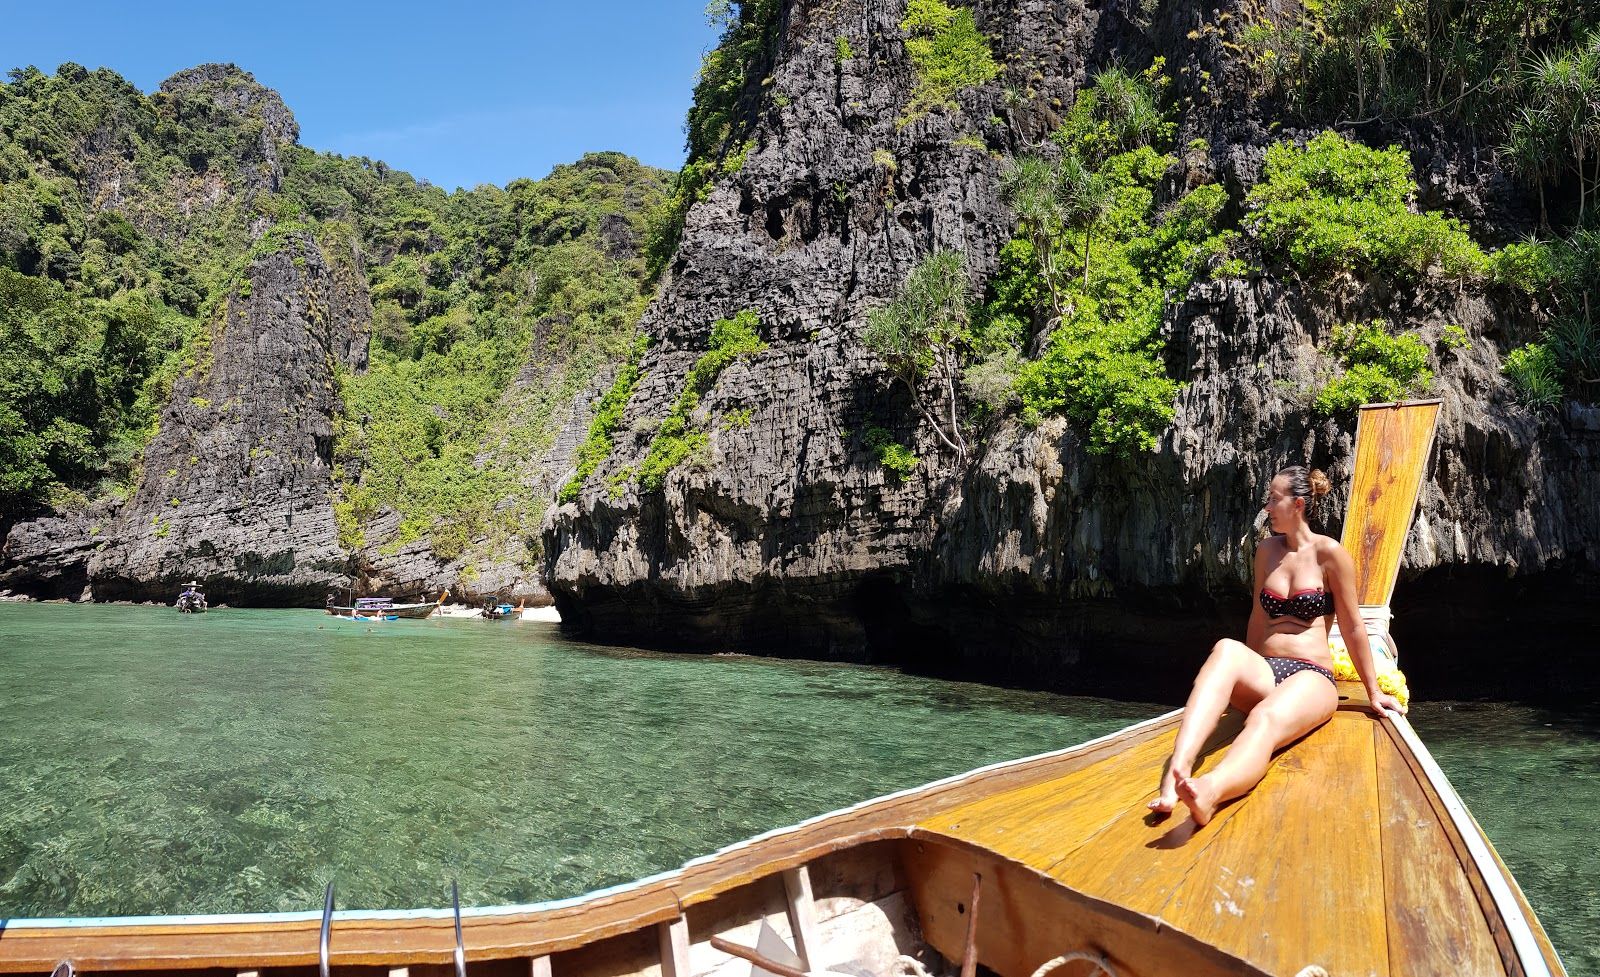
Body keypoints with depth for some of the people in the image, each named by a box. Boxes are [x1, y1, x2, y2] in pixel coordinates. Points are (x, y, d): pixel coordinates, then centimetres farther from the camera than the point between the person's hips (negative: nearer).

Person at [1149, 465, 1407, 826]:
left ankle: (1208, 793, -74)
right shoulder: (1266, 550, 15)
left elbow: (1352, 627, 4)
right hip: (1264, 675, 3)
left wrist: (1374, 692, 9)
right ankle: (1178, 767, -58)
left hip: (1311, 677, -3)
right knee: (1226, 649, -35)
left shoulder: (1329, 553, 0)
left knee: (1266, 720, -39)